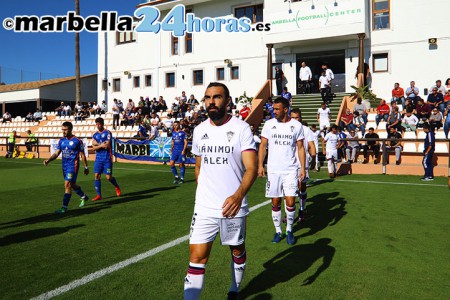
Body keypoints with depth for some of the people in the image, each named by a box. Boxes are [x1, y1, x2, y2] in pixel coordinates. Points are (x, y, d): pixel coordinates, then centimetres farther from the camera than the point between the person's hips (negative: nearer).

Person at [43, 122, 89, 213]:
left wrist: (86, 167, 0)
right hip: (64, 166, 7)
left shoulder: (77, 141, -9)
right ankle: (84, 197, 42)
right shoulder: (61, 141, 7)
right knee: (72, 185, 19)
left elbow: (82, 155, -3)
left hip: (73, 165, -7)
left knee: (67, 185, -13)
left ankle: (64, 207, -6)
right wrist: (48, 160, -14)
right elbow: (56, 153, 4)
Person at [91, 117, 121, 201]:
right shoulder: (95, 135, 10)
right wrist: (101, 145, -14)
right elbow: (94, 148, 1)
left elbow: (107, 146, -15)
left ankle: (117, 187, 27)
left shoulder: (107, 133, -6)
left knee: (108, 177, -3)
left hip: (107, 158, -4)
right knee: (96, 176, -3)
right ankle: (99, 195, 7)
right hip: (98, 158, 5)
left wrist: (97, 144, -5)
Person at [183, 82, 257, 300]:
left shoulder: (241, 128, -10)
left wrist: (239, 195, -35)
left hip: (233, 205, -2)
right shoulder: (199, 130, 5)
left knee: (237, 250, 18)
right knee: (197, 256, -3)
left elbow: (251, 168, -18)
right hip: (204, 207, 3)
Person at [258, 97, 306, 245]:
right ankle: (278, 231, 23)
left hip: (291, 170, -1)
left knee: (290, 202, -5)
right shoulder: (269, 124, 2)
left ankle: (289, 230, 17)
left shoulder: (296, 125, 1)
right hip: (273, 170, 1)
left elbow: (300, 148, 4)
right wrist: (260, 165, -6)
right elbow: (263, 145, 4)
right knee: (275, 202, 6)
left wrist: (303, 168, -2)